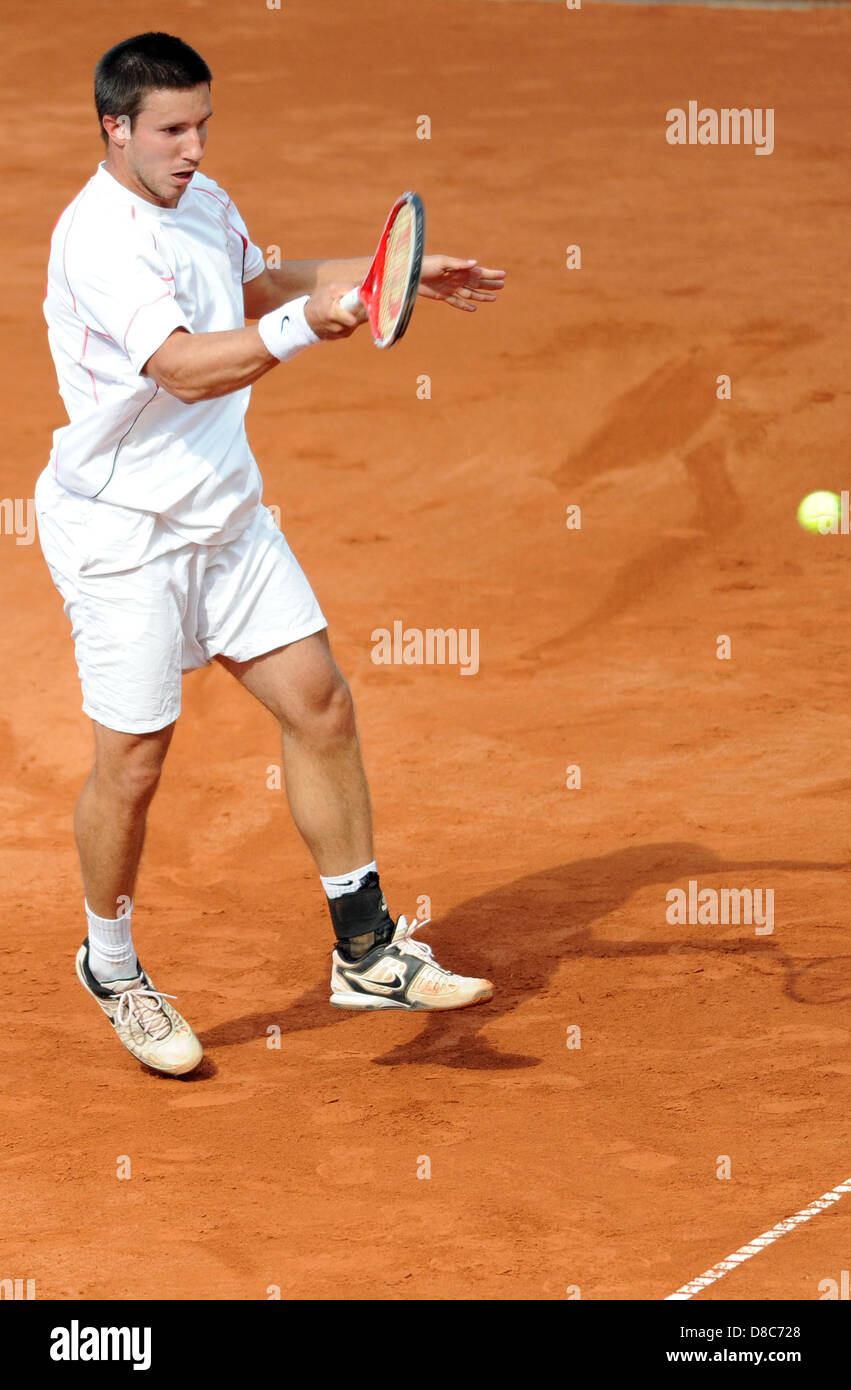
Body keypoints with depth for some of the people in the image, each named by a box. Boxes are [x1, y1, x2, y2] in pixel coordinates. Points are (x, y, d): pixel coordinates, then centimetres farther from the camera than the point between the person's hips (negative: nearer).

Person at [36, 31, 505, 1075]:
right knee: (132, 763, -1)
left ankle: (365, 951, 11)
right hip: (121, 531, -8)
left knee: (319, 705, 2)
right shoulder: (98, 238, -22)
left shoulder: (205, 204, 6)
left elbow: (255, 287, 28)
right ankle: (110, 968, 22)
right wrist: (305, 324, -47)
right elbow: (184, 367, -35)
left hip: (226, 517, 8)